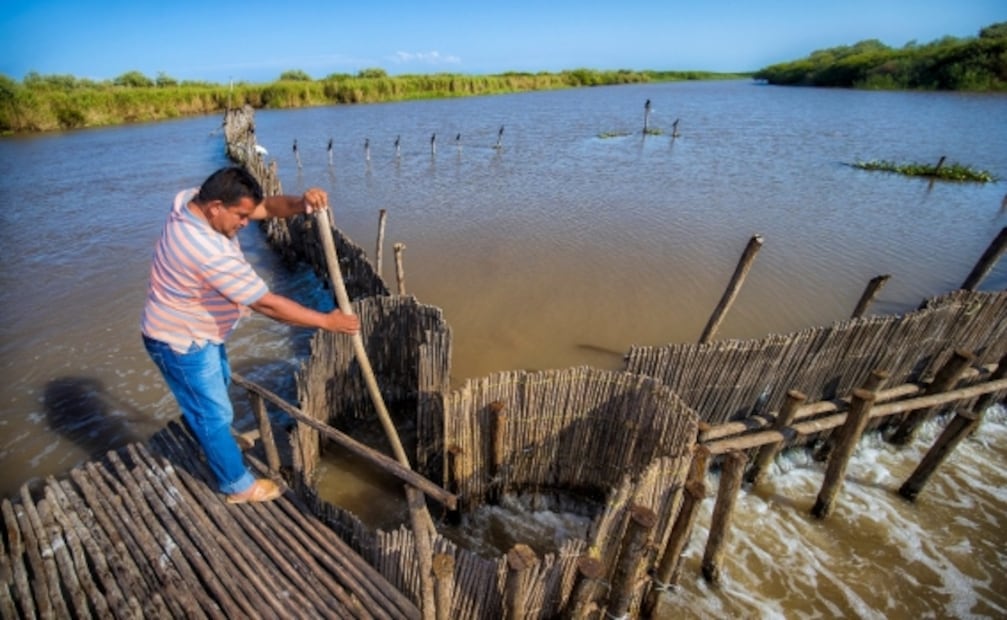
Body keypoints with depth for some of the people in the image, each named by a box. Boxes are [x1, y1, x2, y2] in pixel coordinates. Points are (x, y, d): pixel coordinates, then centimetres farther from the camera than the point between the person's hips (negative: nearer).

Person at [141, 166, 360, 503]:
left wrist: (300, 203, -33)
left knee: (218, 383, 31)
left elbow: (268, 206, -11)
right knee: (213, 412, 6)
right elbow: (267, 304, -35)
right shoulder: (212, 253, -39)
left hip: (195, 330, 10)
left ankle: (213, 434, 59)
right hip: (181, 341, -9)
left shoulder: (194, 200, -12)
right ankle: (238, 485, 26)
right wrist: (326, 321, -28)